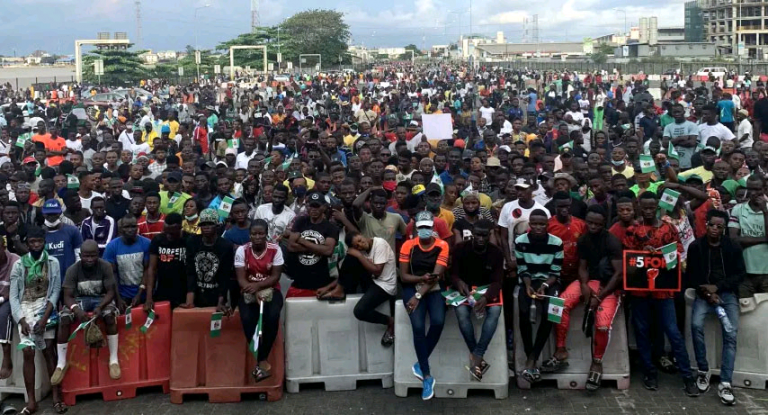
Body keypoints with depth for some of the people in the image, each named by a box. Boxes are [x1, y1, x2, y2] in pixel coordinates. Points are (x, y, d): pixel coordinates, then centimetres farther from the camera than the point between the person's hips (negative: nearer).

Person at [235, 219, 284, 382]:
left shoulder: (275, 250, -6)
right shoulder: (242, 250, -5)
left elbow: (275, 277, -9)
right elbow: (241, 278, -9)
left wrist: (258, 285, -26)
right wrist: (254, 292, -27)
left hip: (270, 290, 0)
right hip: (249, 292, 0)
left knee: (272, 316, -31)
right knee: (247, 318, -30)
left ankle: (260, 360, -18)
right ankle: (262, 361, -17)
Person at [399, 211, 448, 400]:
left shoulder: (442, 246, -4)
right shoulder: (408, 245, -2)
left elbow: (437, 275, -12)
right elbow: (403, 276, -3)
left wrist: (419, 296, -21)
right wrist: (422, 278, -21)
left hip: (434, 288, 0)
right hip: (412, 287, 0)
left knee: (438, 322, -27)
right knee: (418, 326, -23)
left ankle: (420, 363, -3)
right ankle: (427, 376, -12)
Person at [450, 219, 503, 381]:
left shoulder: (496, 252, -6)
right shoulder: (460, 248, -7)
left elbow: (497, 281, -11)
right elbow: (453, 274, -4)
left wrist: (485, 297, -31)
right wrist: (459, 282, -31)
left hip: (487, 289, 1)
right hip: (465, 288, -1)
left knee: (495, 311, -31)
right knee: (462, 312, -32)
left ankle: (476, 357, -32)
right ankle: (477, 357, -24)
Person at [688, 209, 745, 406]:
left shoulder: (733, 247, 4)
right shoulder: (696, 246, 2)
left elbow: (740, 273, 2)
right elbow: (691, 275, 3)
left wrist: (717, 287, -12)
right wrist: (707, 293, -12)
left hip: (728, 293, 0)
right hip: (704, 292, 0)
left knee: (731, 333, -19)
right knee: (696, 325, -26)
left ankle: (725, 383, -17)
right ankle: (703, 370, -7)